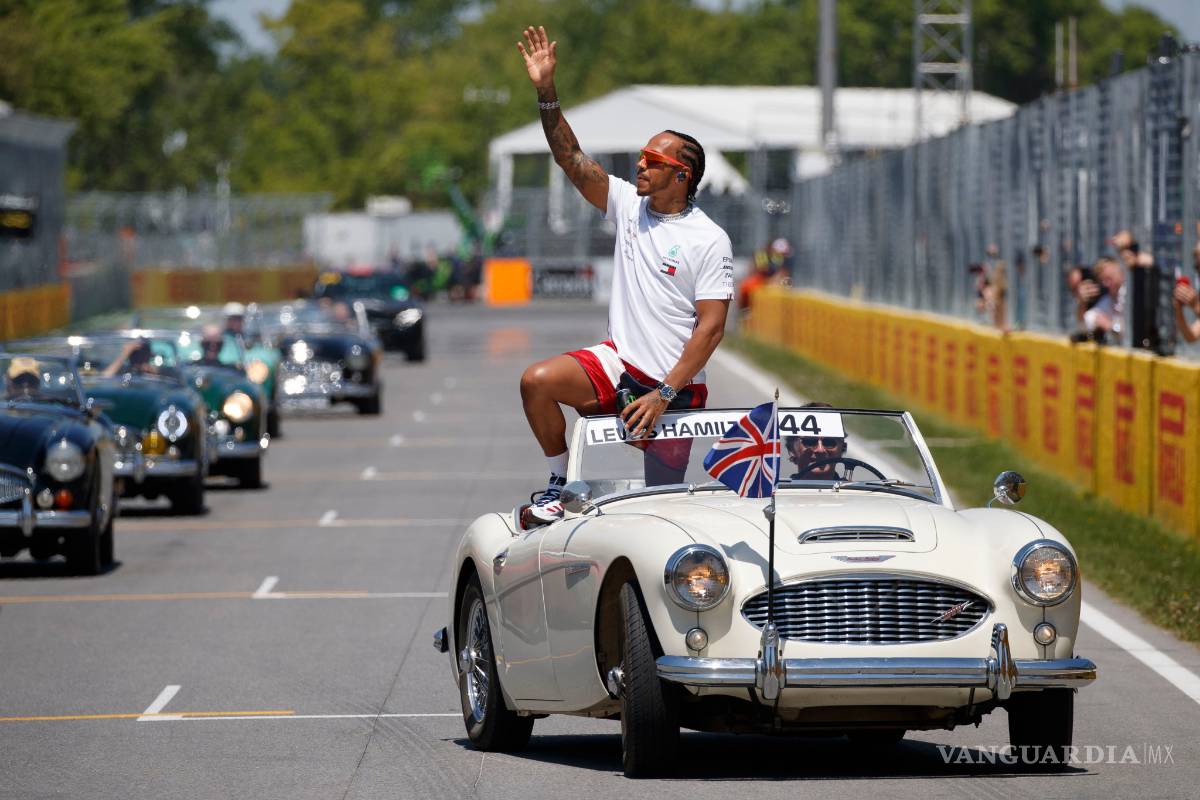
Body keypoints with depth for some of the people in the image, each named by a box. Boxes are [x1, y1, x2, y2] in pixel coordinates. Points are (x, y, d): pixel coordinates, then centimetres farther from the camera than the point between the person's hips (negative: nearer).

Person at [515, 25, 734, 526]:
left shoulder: (709, 240, -10)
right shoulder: (628, 206, 4)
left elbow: (711, 328, -14)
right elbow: (572, 159, -2)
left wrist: (664, 394, -20)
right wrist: (546, 92, -14)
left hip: (678, 385, -4)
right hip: (620, 362, 4)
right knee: (537, 381, -21)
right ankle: (560, 483, -8)